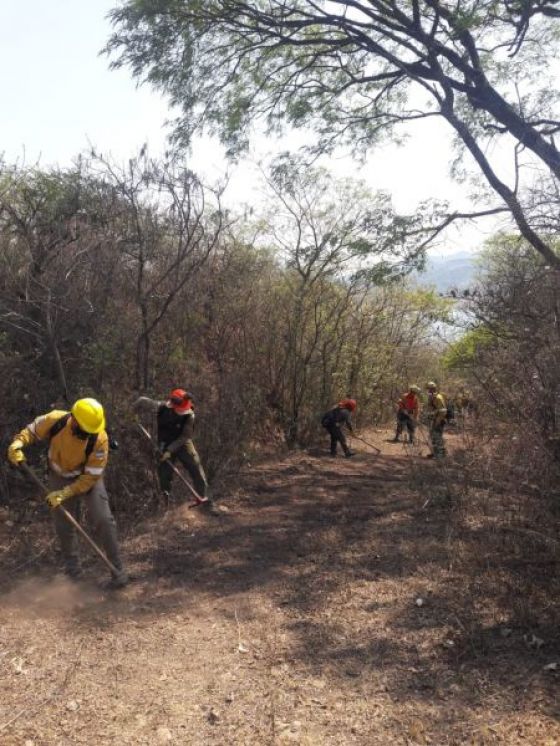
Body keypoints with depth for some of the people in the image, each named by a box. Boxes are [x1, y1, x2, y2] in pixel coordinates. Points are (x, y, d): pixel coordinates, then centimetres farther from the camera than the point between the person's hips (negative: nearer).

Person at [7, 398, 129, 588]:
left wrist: (65, 493, -29)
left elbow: (91, 476, -25)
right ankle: (71, 563, 37)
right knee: (63, 524, 11)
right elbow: (31, 430, -8)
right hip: (60, 477, 2)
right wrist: (17, 444, -29)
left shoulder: (99, 439, -33)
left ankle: (117, 569, 4)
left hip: (88, 478, -2)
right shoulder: (55, 420, -29)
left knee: (103, 519, -10)